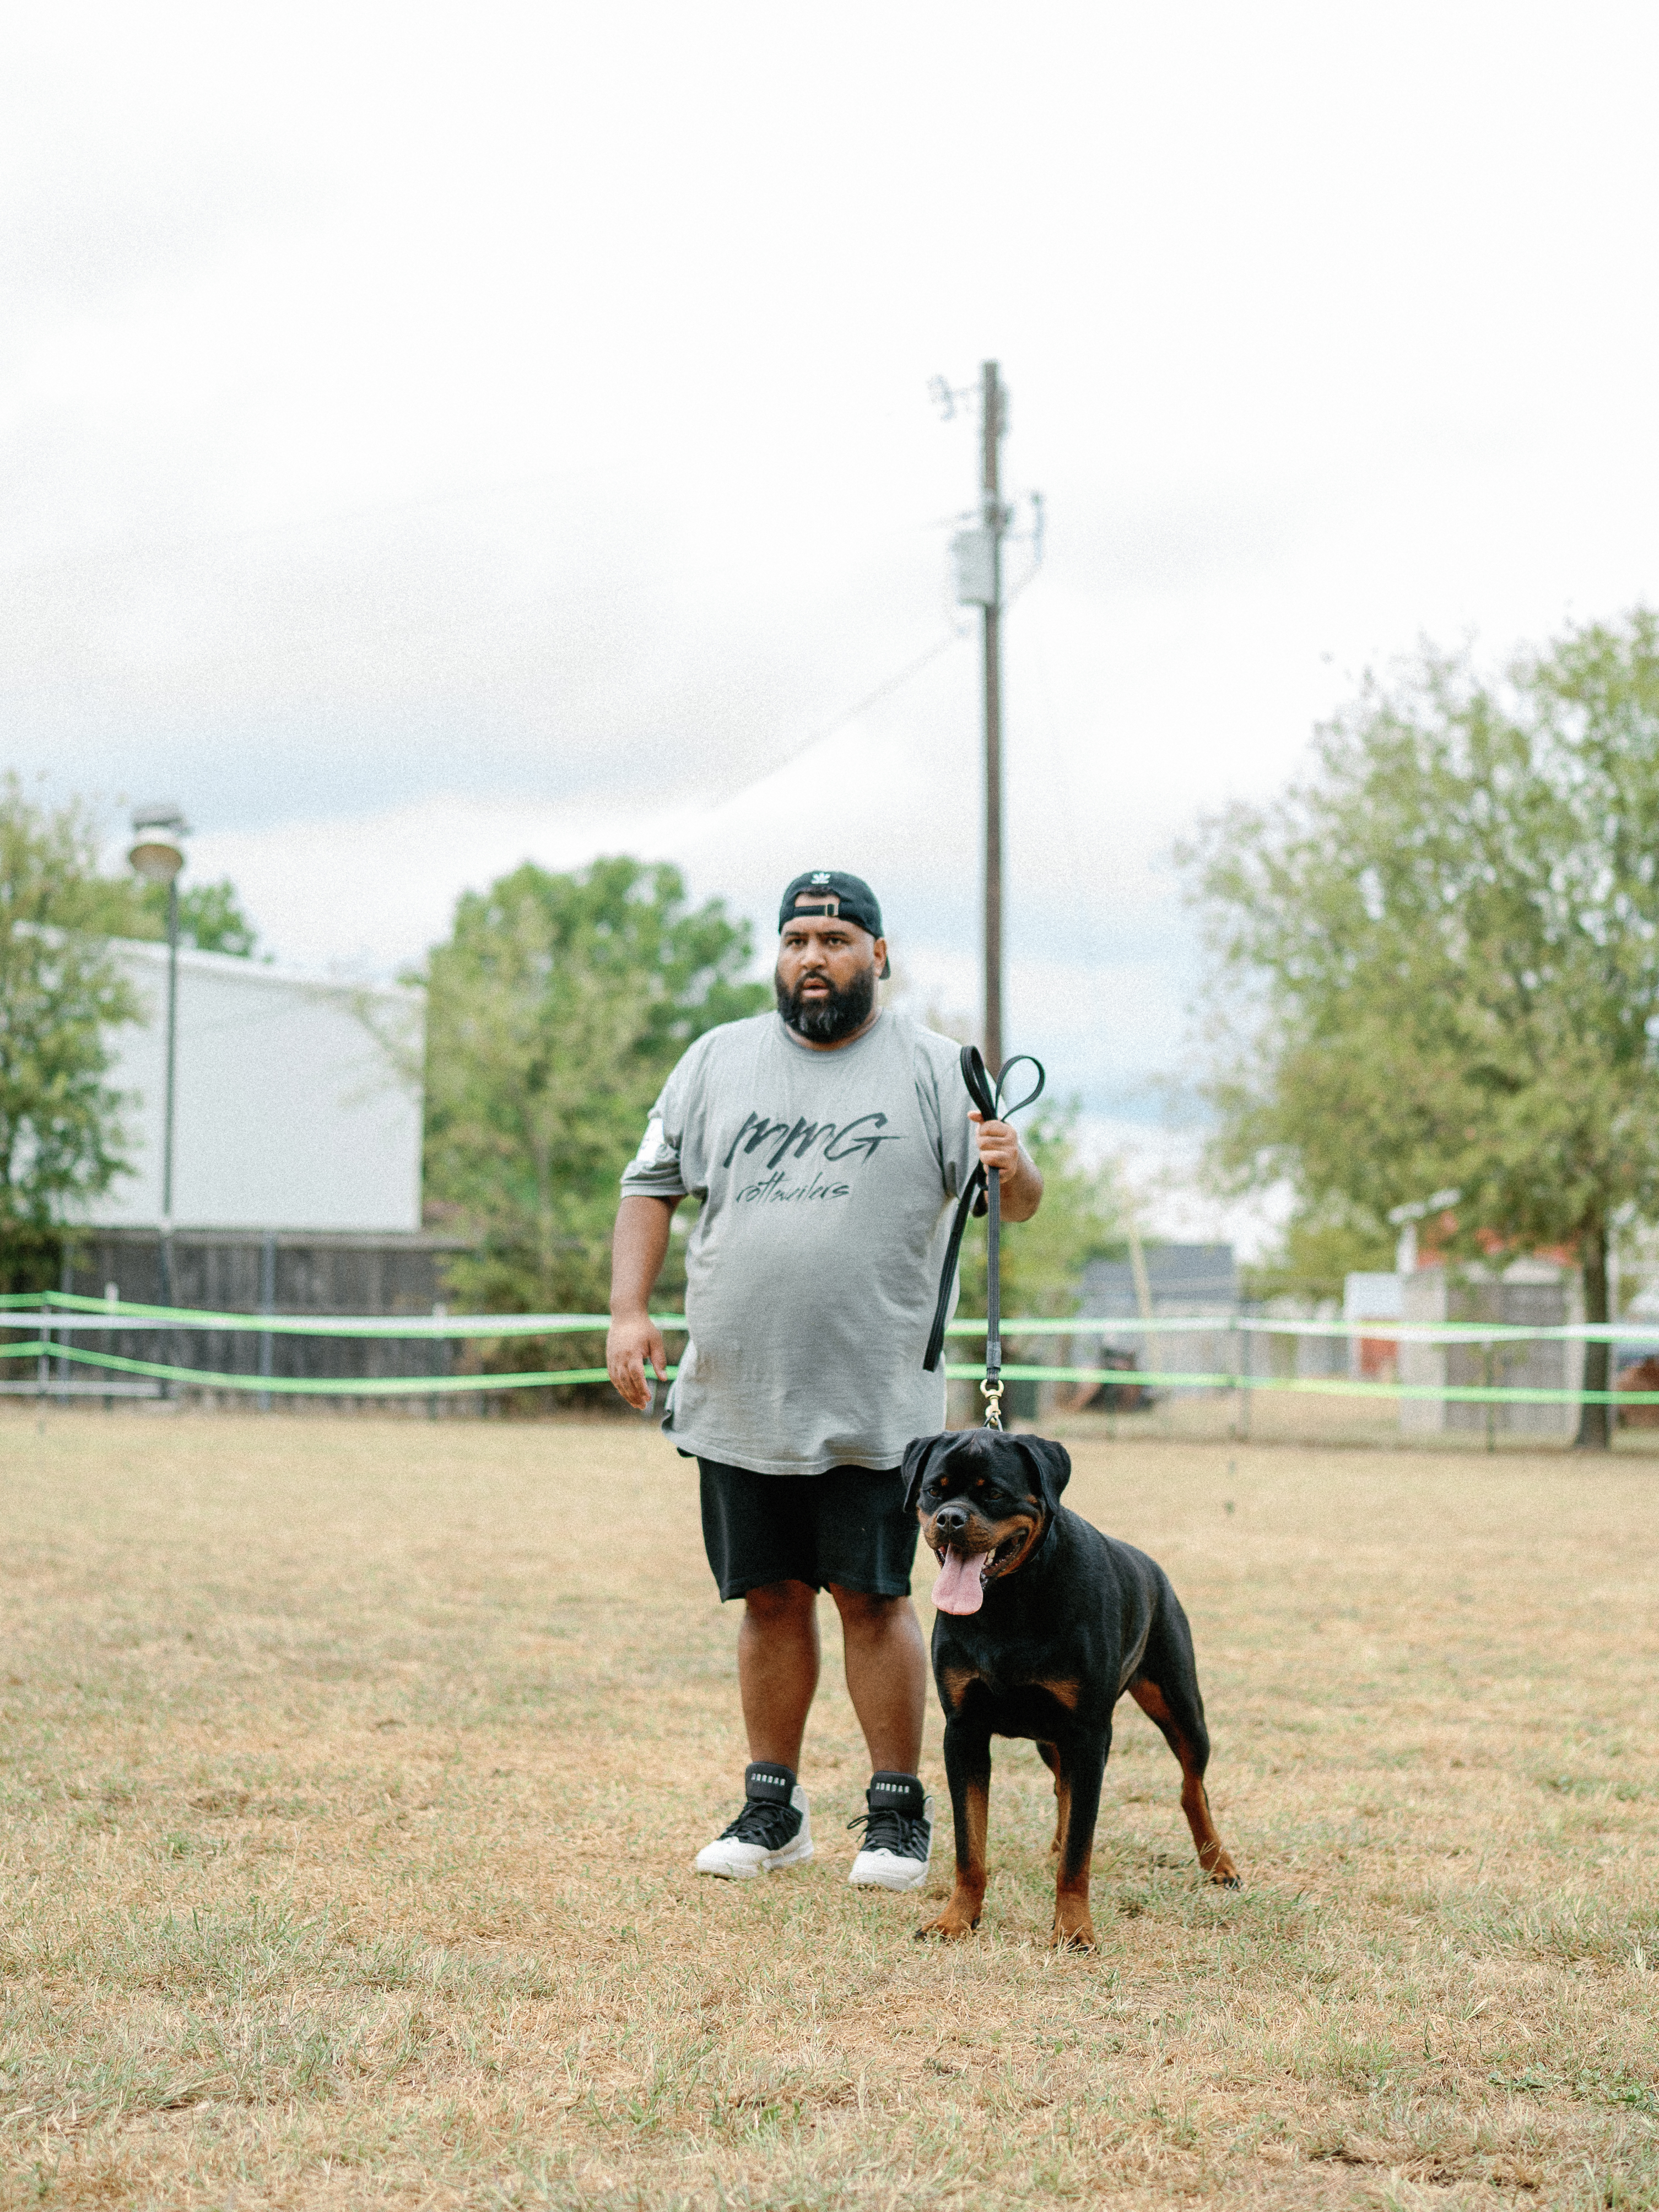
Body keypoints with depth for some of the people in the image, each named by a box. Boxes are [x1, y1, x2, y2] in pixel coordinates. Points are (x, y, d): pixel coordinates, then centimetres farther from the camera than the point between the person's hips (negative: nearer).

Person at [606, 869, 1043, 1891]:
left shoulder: (933, 1068, 1)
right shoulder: (718, 1060, 9)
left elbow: (1019, 1203, -3)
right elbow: (652, 1187, 13)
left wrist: (1015, 1169, -27)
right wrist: (630, 1310, 0)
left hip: (872, 1405, -3)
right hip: (736, 1397, 3)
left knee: (874, 1598, -2)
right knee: (771, 1598, 10)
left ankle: (900, 1811, 9)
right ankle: (773, 1805, 20)